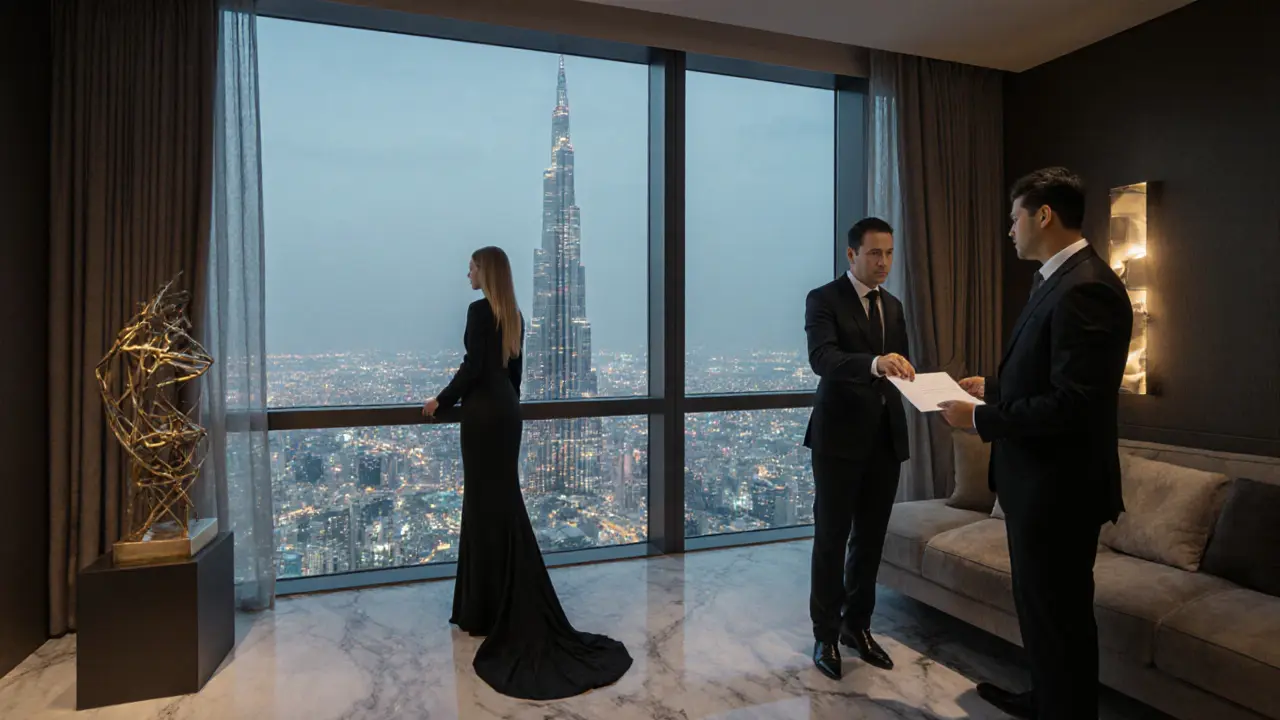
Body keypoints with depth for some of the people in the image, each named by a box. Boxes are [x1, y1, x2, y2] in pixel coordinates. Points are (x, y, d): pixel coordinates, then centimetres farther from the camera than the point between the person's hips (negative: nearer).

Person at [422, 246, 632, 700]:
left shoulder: (479, 310, -12)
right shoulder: (514, 314, 13)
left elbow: (472, 368, -17)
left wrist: (441, 401, -4)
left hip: (483, 412, -8)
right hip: (507, 409, 8)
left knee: (486, 504, -2)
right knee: (505, 500, 12)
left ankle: (489, 611, 8)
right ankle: (518, 608, 20)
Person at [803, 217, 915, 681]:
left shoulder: (893, 306, 14)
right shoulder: (823, 299, -7)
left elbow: (898, 367, 18)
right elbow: (821, 358, -25)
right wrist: (874, 362, -40)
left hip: (886, 435, 6)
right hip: (840, 436, -6)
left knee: (871, 538, 14)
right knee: (831, 539, 4)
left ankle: (857, 625, 30)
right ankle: (825, 634, 18)